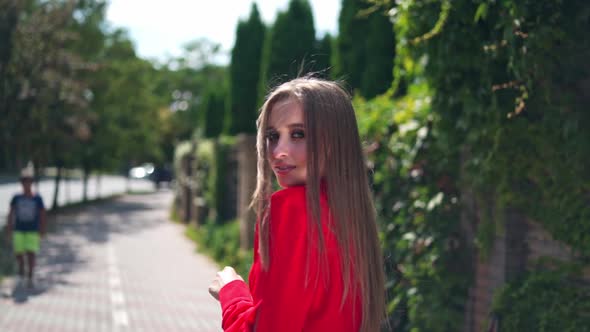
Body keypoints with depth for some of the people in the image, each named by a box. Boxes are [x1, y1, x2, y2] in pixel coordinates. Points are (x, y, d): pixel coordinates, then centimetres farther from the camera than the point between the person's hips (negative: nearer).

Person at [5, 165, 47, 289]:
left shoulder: (37, 199, -3)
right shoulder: (16, 198, 1)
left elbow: (43, 215, 2)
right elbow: (11, 214, 6)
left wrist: (42, 230, -1)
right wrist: (9, 229, 3)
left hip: (33, 232, -2)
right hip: (18, 231, 2)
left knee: (31, 254, -8)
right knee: (19, 253, 1)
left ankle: (30, 278, 3)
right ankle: (21, 269, 32)